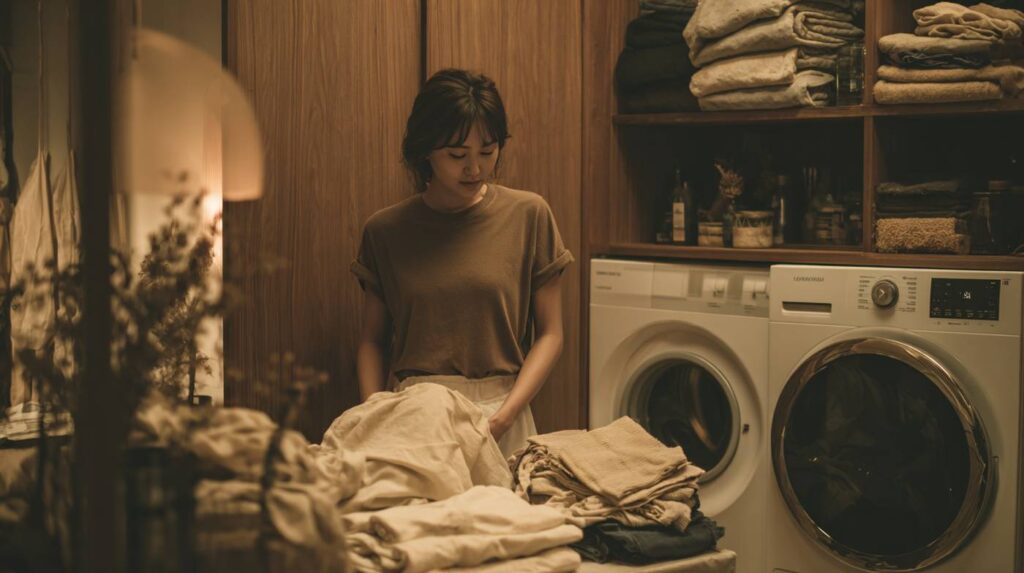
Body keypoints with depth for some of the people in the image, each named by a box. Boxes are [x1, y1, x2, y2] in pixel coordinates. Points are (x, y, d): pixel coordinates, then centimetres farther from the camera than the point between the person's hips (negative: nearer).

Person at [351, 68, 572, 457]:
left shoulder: (528, 215, 2)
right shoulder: (385, 230, 5)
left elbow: (550, 333, 2)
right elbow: (372, 339, 11)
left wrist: (504, 416, -11)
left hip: (500, 414, 0)